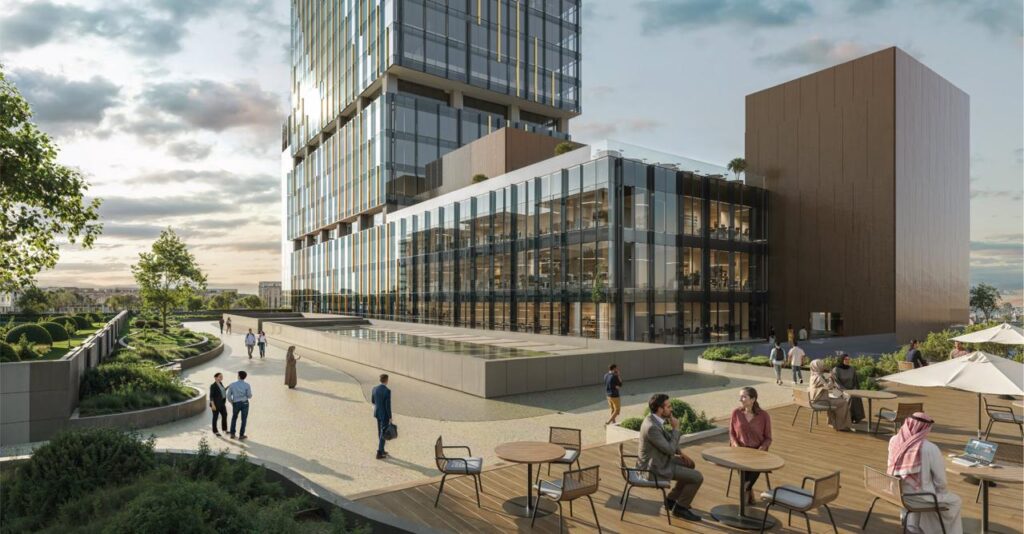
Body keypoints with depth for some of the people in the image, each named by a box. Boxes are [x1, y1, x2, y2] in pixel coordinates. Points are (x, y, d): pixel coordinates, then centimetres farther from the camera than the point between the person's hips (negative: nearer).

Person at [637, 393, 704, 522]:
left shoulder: (654, 419, 1)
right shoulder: (652, 427, -31)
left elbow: (667, 440, 18)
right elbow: (670, 450, -25)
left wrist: (680, 452, 8)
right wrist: (676, 428, -17)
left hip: (657, 460, 10)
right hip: (656, 467, -10)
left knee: (689, 464, 24)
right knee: (697, 477, -7)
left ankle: (672, 499, 28)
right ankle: (680, 507, 12)